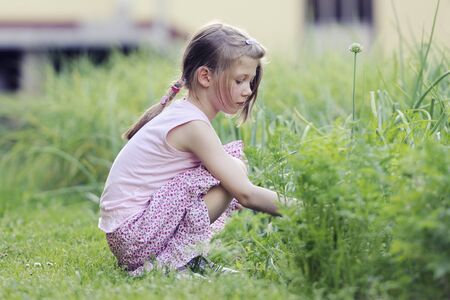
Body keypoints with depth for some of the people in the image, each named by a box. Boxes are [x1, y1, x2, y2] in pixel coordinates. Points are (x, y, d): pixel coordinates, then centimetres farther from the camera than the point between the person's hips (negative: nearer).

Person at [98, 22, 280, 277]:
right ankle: (175, 259, -9)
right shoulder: (193, 125, -17)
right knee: (235, 168, -15)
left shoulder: (182, 114, 12)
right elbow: (245, 194, -21)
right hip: (134, 235, -10)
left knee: (231, 171, 14)